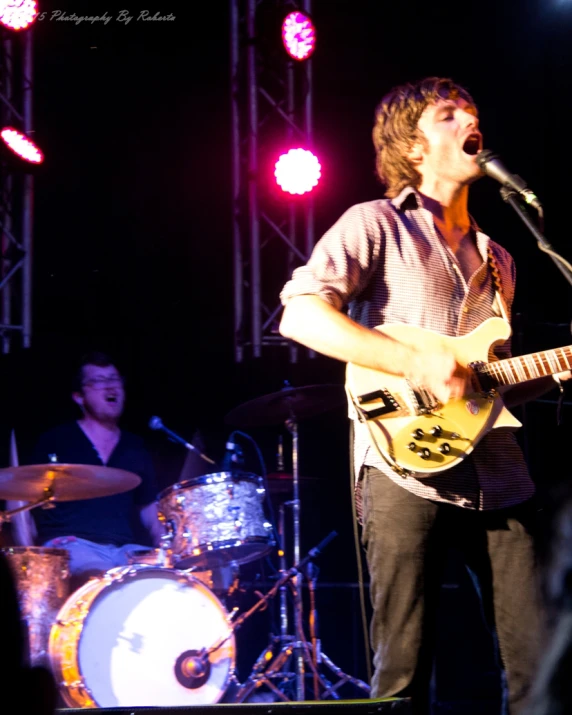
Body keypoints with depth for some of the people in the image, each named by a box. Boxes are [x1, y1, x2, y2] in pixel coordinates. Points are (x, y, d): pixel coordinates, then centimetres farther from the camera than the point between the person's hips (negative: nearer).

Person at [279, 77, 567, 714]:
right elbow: (300, 314, -12)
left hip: (497, 477, 6)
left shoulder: (495, 260, 23)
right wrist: (414, 362, -17)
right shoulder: (375, 225, 3)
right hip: (406, 466, -6)